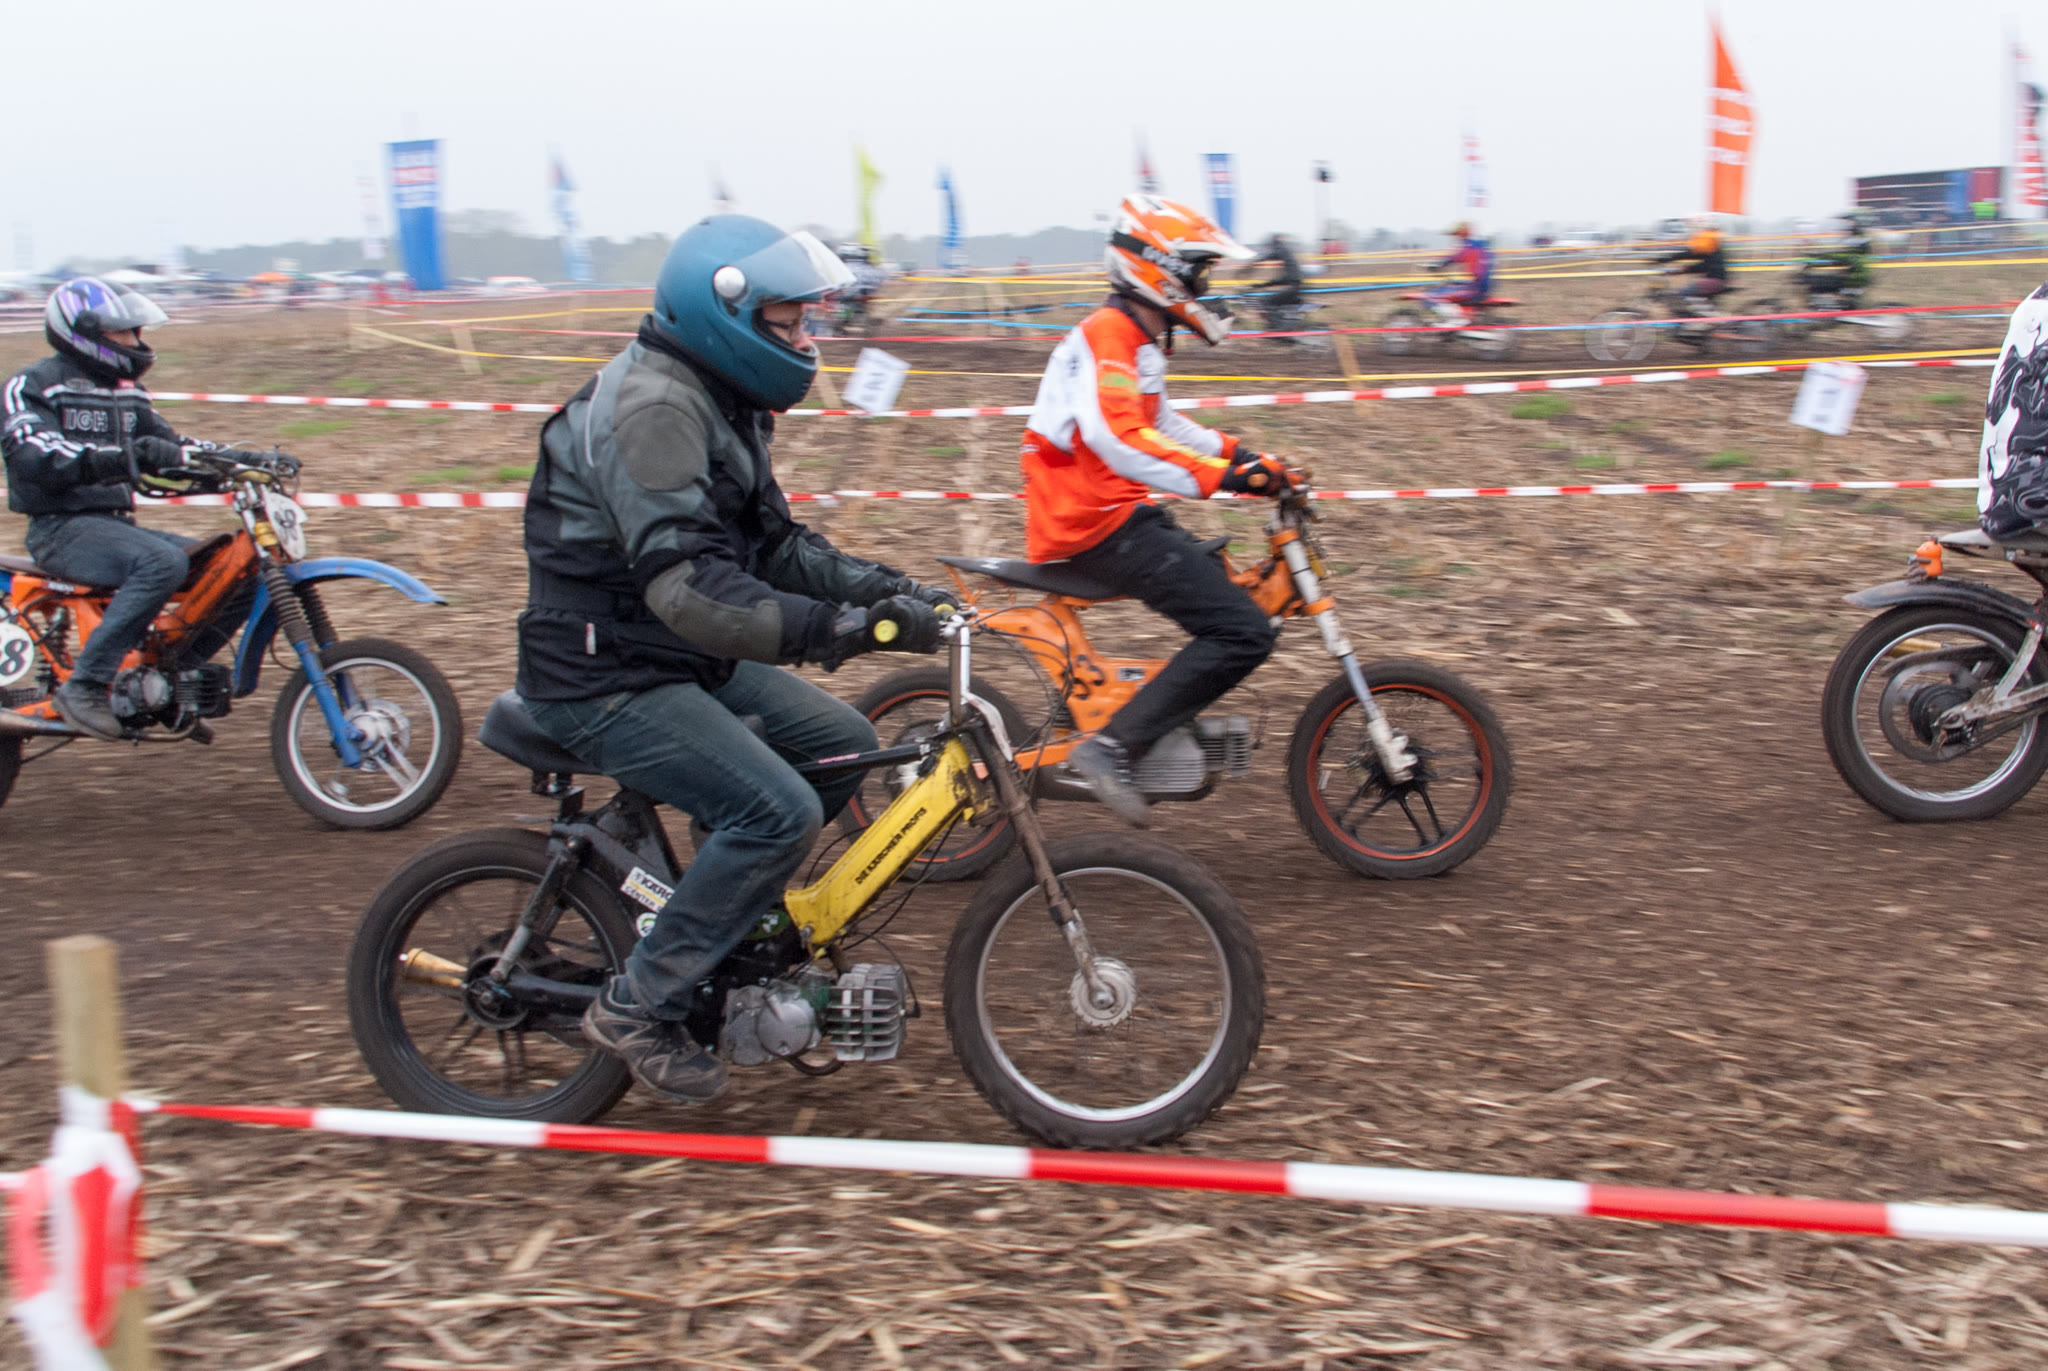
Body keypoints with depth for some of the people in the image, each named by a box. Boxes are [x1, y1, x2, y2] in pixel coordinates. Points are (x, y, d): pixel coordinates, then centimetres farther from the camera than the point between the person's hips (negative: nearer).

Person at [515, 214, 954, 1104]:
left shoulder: (719, 402, 12)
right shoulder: (652, 405, -23)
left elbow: (773, 542, 14)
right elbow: (686, 584, -34)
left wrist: (884, 588, -1)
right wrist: (836, 628, -40)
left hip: (684, 661, 10)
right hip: (603, 680, -10)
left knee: (844, 746, 9)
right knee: (778, 809, -21)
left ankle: (730, 918, 19)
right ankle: (639, 1003, -9)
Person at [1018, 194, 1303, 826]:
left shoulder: (1137, 338, 18)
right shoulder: (1106, 336, -15)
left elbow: (1157, 421, 31)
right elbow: (1119, 439, -30)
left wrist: (1238, 452, 19)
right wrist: (1221, 477, -34)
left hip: (1114, 510, 11)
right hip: (1099, 522, -11)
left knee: (1227, 590, 23)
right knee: (1243, 632, -17)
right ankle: (1112, 746, -20)